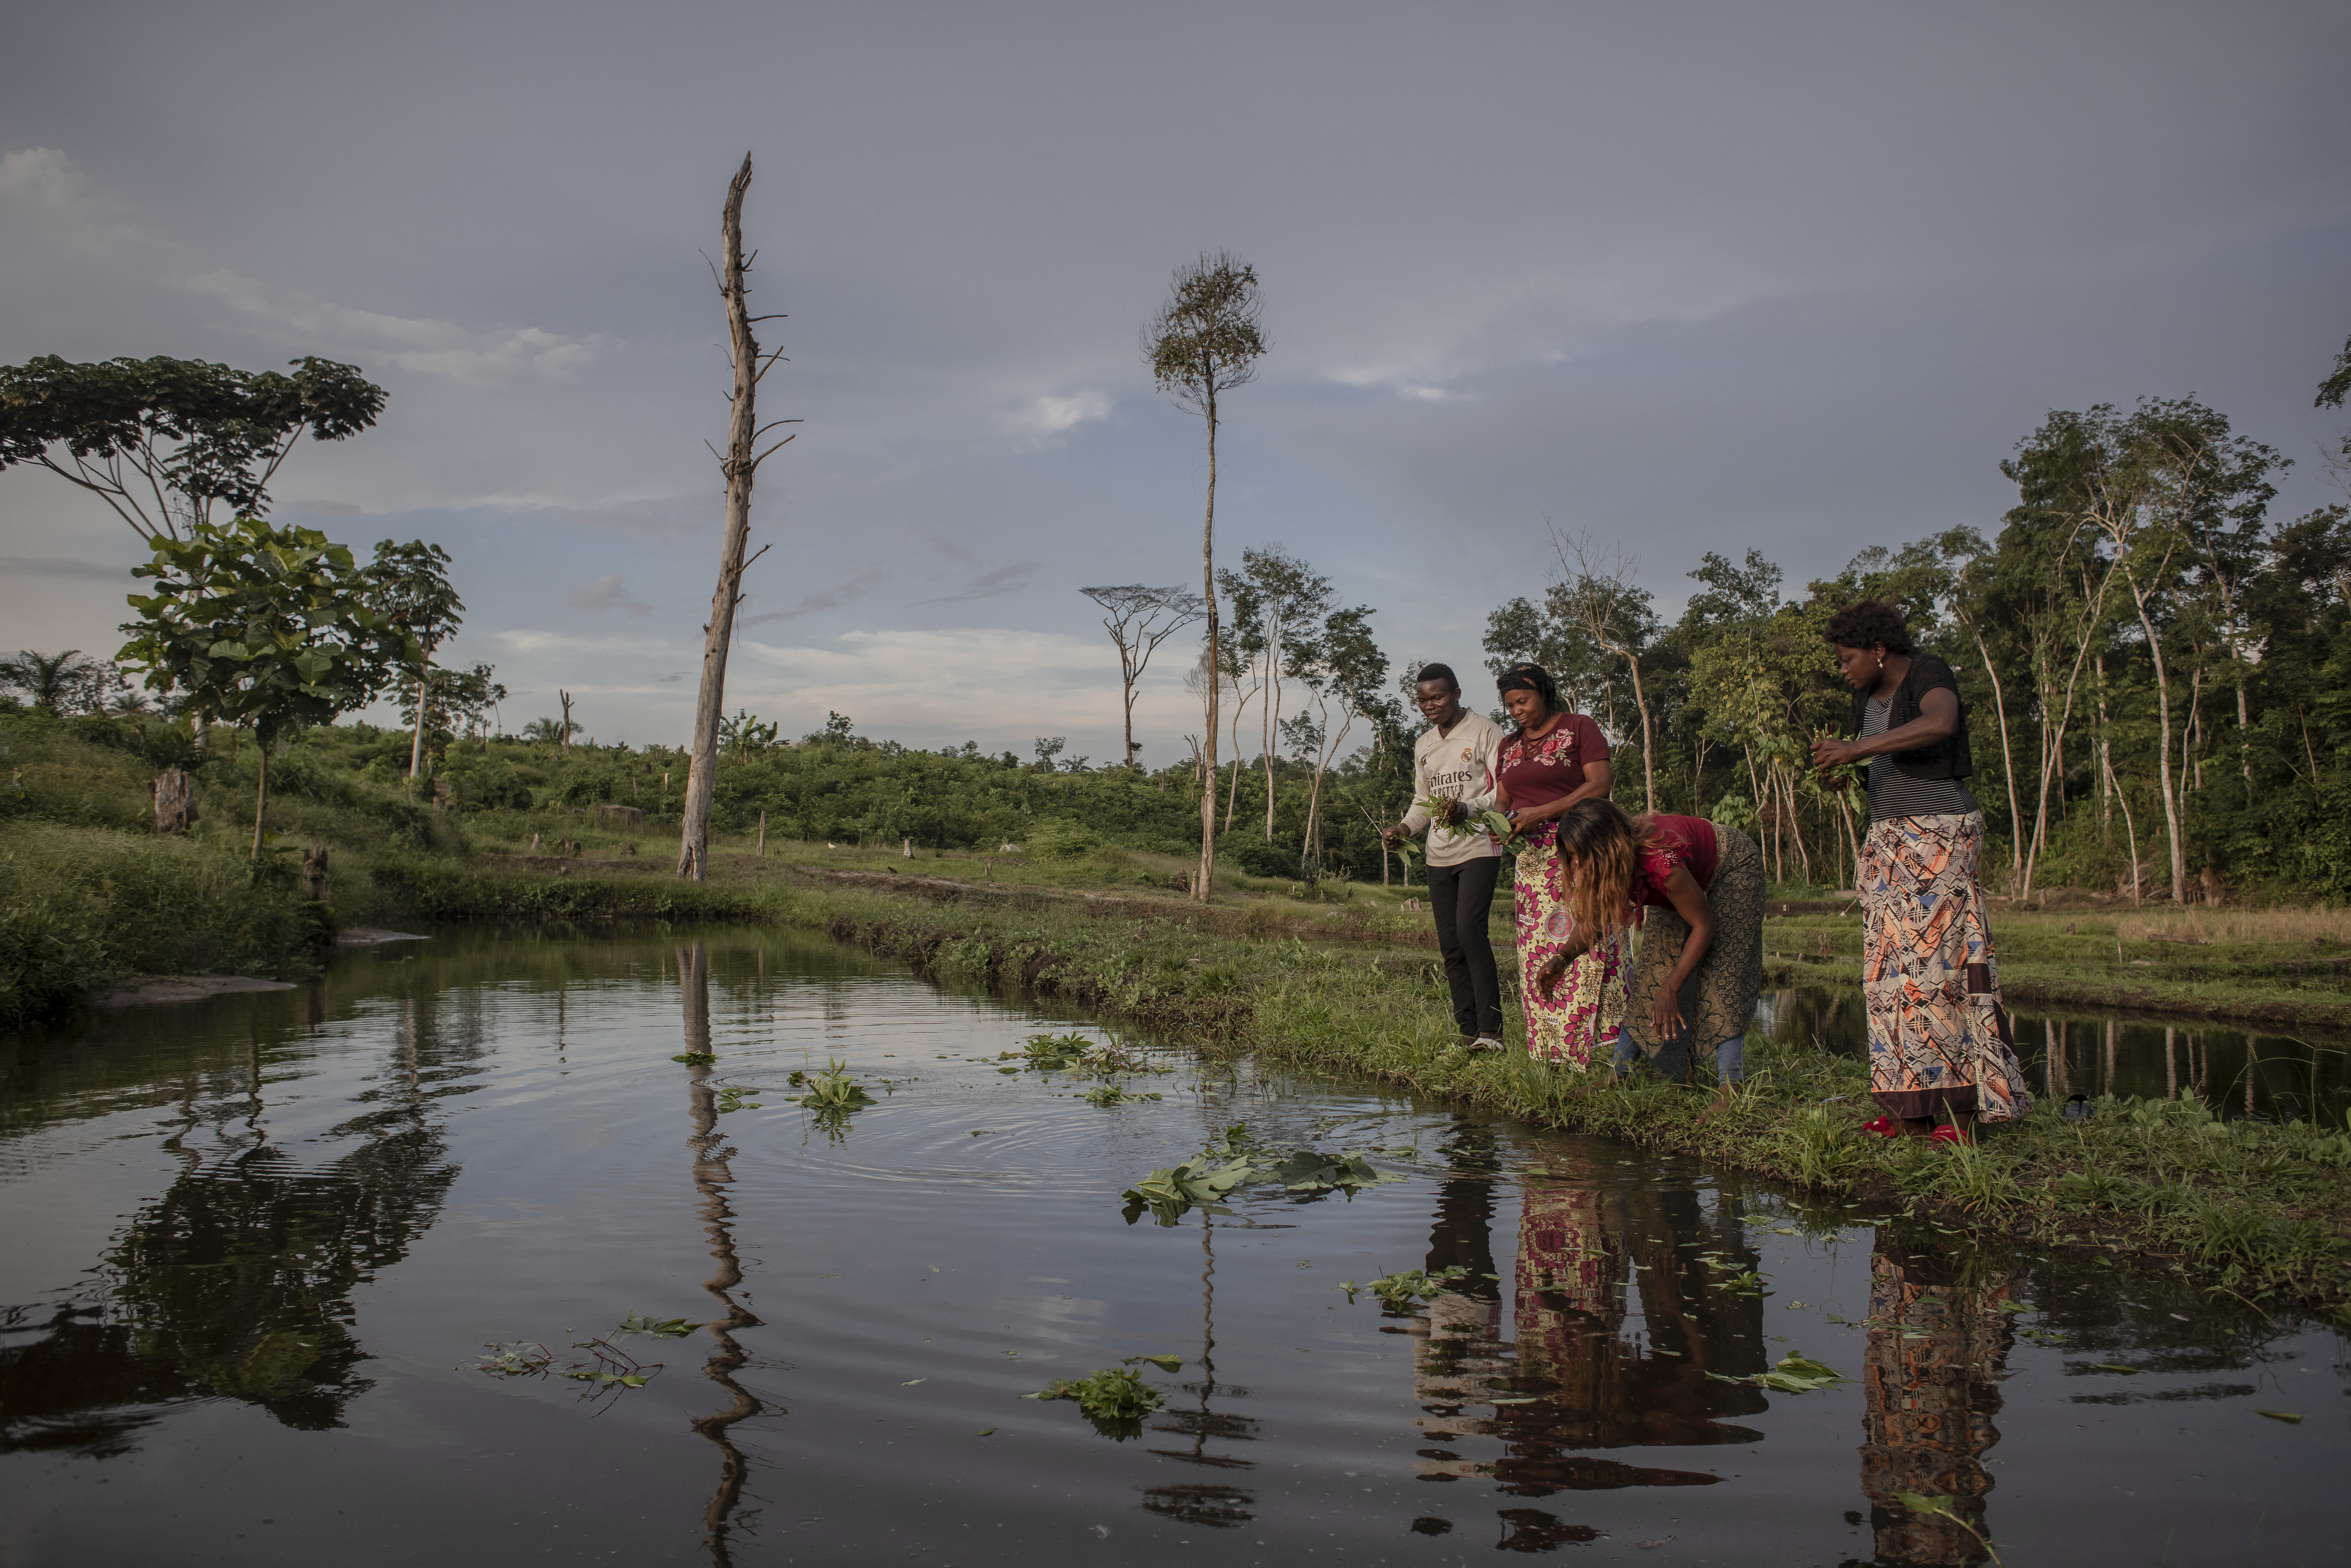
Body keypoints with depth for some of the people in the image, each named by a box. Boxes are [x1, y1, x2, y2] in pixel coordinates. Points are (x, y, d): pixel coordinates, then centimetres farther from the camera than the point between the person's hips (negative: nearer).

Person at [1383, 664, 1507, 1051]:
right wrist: (1405, 827, 5)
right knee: (1450, 945, 3)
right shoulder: (1424, 745, 18)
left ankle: (1491, 1030, -18)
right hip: (1439, 855, 7)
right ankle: (1469, 1034, 8)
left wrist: (1468, 809, -26)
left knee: (1470, 929, -22)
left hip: (1479, 848, -7)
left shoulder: (1485, 732, -1)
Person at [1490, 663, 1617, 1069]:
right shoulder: (1510, 746, 20)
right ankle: (1548, 1055, 2)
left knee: (1582, 946, -12)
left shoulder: (1580, 729, 1)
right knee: (1536, 955, -1)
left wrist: (1541, 814, -15)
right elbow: (1502, 800, 21)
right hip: (1532, 860, 6)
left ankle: (1594, 1050, -10)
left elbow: (1599, 786, -9)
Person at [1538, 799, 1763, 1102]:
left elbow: (1704, 925, -32)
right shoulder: (1606, 868, -23)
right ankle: (1618, 1075, 2)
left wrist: (1671, 989, -30)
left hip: (1733, 868, -7)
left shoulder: (1661, 861, -44)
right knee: (1651, 974, -1)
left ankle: (1731, 1090, -20)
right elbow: (1593, 920, -4)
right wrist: (1561, 959, -18)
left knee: (1721, 974, -19)